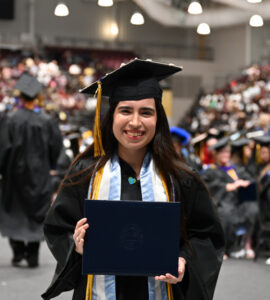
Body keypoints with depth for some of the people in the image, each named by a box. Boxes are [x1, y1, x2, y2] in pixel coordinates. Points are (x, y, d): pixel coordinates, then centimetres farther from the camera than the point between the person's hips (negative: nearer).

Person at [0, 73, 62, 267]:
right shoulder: (46, 121, -5)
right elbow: (56, 144, -3)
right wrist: (48, 165, 11)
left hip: (16, 172, -1)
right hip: (39, 173, 1)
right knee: (36, 212, 7)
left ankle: (18, 251, 5)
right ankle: (33, 256, 6)